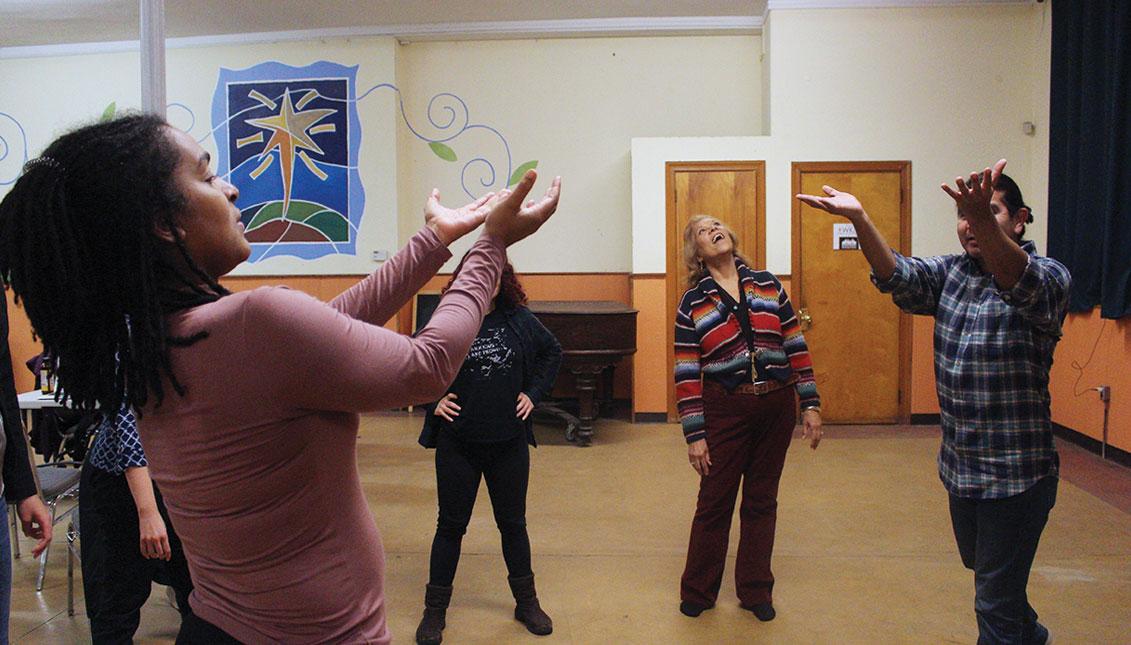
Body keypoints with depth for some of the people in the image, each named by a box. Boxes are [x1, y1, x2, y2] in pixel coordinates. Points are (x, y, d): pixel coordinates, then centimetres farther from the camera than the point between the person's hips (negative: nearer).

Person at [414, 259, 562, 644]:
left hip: (510, 442, 2)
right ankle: (435, 610, 24)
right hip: (458, 442, -2)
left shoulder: (518, 319, -1)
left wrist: (534, 393, 6)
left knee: (512, 522, 15)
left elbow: (552, 352, 15)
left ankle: (526, 602, 32)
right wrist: (430, 399, -5)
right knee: (451, 525, 9)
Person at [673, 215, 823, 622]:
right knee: (714, 502, 8)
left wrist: (810, 404, 2)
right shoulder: (692, 303, -4)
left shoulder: (767, 284, 4)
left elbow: (795, 346, 6)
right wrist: (694, 435, -9)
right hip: (724, 412, -2)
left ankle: (756, 591, 30)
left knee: (762, 501, 14)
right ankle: (697, 592, 27)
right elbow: (686, 374, -6)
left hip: (777, 408, 3)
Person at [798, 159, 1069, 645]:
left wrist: (986, 221, -57)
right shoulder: (951, 272, 4)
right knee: (980, 567, 27)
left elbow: (1021, 283, -37)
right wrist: (859, 218, -32)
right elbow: (899, 276, -15)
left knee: (996, 603, 3)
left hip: (1017, 472, -7)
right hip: (959, 464, 7)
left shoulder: (1049, 276, -13)